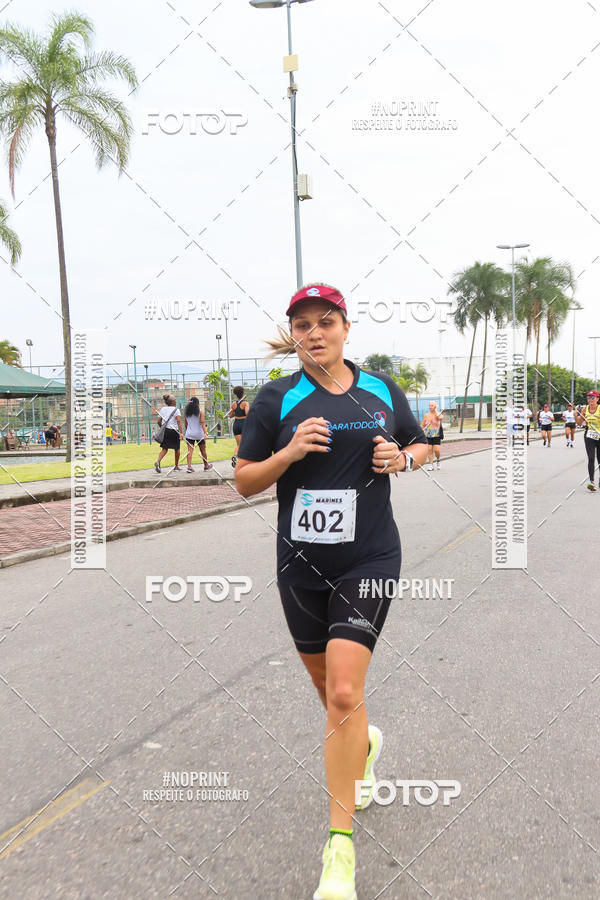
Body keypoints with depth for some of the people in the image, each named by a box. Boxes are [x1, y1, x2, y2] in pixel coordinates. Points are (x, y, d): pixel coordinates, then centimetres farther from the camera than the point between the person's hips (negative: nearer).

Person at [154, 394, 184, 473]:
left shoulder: (163, 409, 11)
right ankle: (176, 467, 21)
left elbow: (159, 421, 8)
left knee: (164, 449, 2)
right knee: (176, 449, 13)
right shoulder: (176, 410, -3)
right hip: (174, 431, -4)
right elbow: (178, 421, -16)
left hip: (165, 431, 4)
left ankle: (158, 461, -24)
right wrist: (181, 433, -22)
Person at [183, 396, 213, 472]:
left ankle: (189, 467, -15)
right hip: (199, 434, -2)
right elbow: (202, 423, -13)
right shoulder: (201, 411, -4)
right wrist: (205, 433, -19)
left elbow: (185, 423, 10)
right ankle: (206, 466, 27)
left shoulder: (187, 412, 6)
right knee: (203, 451, 12)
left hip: (189, 434, 2)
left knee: (190, 451, -2)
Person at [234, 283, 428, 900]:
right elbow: (245, 481, 0)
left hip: (369, 559, -1)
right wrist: (289, 452, -18)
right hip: (302, 564, 2)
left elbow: (419, 445, 19)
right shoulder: (277, 398, -1)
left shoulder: (382, 390, 4)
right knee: (329, 686, 17)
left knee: (344, 693, -12)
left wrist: (402, 458, -4)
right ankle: (365, 744, 54)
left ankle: (339, 848, 3)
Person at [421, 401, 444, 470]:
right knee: (429, 449, -5)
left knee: (436, 450, -11)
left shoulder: (439, 414, 1)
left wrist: (435, 411, -16)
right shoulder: (426, 415, 8)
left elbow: (440, 417, -25)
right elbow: (422, 425, 14)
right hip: (428, 435, 2)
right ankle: (431, 465, 3)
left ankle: (438, 460, 19)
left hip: (437, 436, -2)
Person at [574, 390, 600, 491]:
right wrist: (576, 414, -4)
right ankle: (591, 481, -19)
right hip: (589, 436, 2)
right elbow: (580, 423, 11)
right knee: (591, 458, -13)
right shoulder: (585, 409, 2)